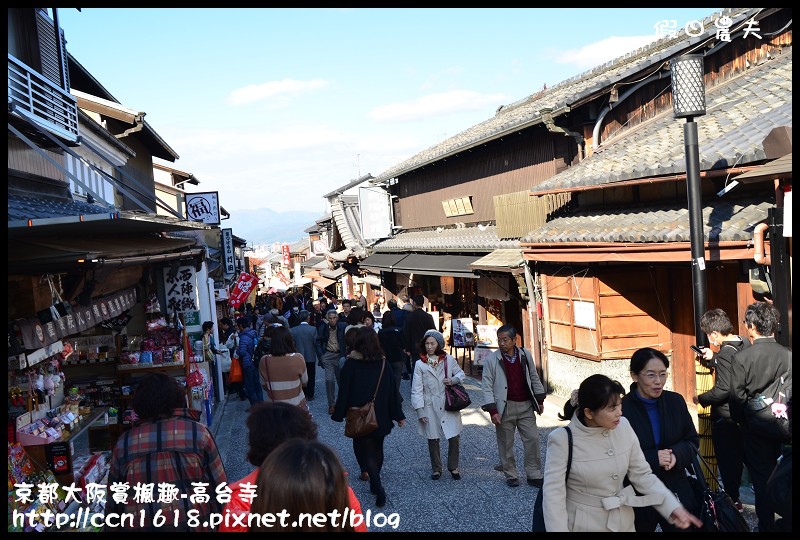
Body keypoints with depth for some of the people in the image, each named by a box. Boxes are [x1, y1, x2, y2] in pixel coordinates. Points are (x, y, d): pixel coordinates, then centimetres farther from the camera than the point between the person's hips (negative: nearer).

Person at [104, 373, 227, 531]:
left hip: (137, 525, 2)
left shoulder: (123, 443, 1)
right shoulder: (198, 433, -6)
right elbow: (219, 487, -3)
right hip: (192, 524, -2)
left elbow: (113, 500, 8)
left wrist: (112, 527, 20)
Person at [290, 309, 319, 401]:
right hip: (311, 357, -1)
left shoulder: (293, 330, -7)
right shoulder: (313, 329, -14)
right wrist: (318, 355, 6)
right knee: (311, 377, 10)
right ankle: (310, 396, 16)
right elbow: (316, 343, -9)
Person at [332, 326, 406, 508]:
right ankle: (375, 483, 31)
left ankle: (378, 487, -11)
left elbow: (344, 392, -10)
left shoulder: (351, 365, -14)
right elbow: (392, 390, -2)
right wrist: (398, 415, 6)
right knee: (377, 449, 19)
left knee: (365, 450, 4)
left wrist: (338, 414, 1)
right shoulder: (383, 363, -5)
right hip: (381, 416, 4)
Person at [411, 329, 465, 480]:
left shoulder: (449, 359, -2)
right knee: (433, 439, 10)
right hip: (430, 407, 0)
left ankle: (453, 467, 23)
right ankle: (436, 468, 30)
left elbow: (461, 373, 13)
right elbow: (417, 390, -4)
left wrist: (453, 380, -9)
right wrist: (420, 411, -7)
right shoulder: (420, 364, -5)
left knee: (454, 437, 0)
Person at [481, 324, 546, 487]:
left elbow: (534, 378, 14)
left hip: (526, 406, 2)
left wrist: (539, 400, 14)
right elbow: (487, 387, -7)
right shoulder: (491, 360, -8)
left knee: (532, 439, 3)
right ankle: (510, 476, 22)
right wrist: (492, 411, -12)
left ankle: (534, 476, 15)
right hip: (505, 408, -2)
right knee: (506, 444, 6)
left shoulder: (525, 355, 1)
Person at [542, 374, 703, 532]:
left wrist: (673, 507, -10)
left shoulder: (623, 426, -8)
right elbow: (553, 495, -18)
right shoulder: (563, 439, -21)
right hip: (584, 525, -4)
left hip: (623, 522, 4)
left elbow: (642, 475, -1)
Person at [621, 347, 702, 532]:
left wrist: (676, 454, -13)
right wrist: (653, 459, -23)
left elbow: (693, 441, 7)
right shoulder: (622, 409, -17)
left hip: (677, 490, 4)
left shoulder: (676, 401, -3)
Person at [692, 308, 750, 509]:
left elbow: (723, 389, -29)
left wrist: (701, 399, -16)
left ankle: (733, 499, 17)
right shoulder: (745, 343, 1)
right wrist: (713, 358, 13)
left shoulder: (724, 353, -25)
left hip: (725, 415, -8)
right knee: (741, 453, 23)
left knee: (726, 457, 6)